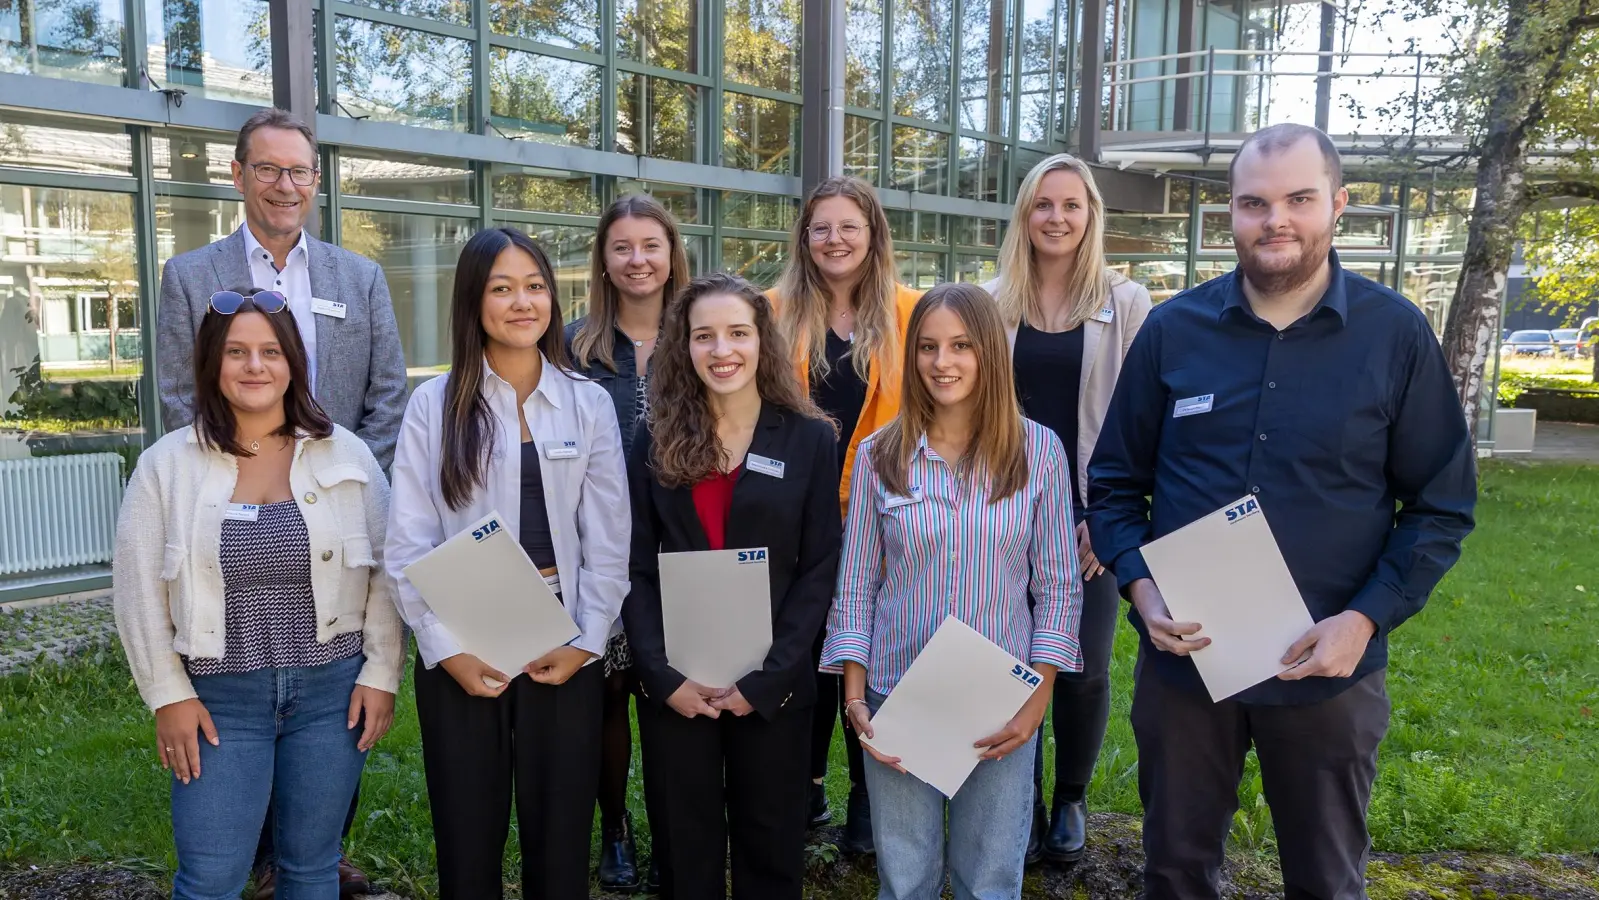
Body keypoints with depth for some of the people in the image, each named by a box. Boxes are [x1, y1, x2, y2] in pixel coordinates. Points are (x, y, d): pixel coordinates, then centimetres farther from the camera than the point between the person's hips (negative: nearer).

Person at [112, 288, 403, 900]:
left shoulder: (348, 455, 0)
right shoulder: (166, 465, -1)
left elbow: (384, 574, 2)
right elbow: (139, 589, 1)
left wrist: (381, 674, -1)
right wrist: (168, 694, -2)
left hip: (332, 689, 1)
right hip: (218, 697, 0)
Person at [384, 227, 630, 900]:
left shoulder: (588, 403, 4)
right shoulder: (434, 404, 1)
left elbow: (608, 541, 2)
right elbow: (408, 544, -3)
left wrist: (584, 642, -6)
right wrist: (449, 650, -9)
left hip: (564, 648, 1)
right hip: (462, 651, -1)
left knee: (561, 839, 8)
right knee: (467, 839, 9)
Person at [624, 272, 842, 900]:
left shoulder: (810, 439, -1)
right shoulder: (656, 441, 2)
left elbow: (819, 571, -4)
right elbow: (637, 570, 0)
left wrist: (765, 679, -12)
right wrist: (663, 676, -11)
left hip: (772, 687, -1)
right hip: (674, 686, 1)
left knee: (770, 846, 13)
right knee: (686, 848, 14)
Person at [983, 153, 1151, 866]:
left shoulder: (1126, 303, 1)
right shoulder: (993, 301, 6)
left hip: (1088, 511, -1)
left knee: (1084, 665, 2)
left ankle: (1071, 801, 25)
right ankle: (1022, 800, 24)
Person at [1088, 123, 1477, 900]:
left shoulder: (1397, 334, -5)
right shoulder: (1173, 329, -2)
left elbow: (1443, 505, -1)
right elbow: (1114, 483, 4)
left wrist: (1367, 619, -14)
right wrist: (1139, 586, -13)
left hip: (1328, 671, 0)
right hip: (1181, 657, 1)